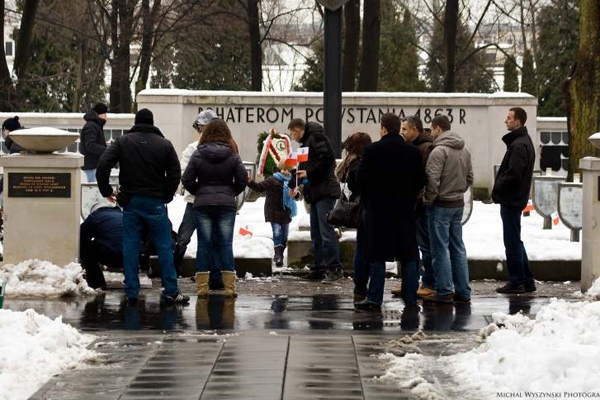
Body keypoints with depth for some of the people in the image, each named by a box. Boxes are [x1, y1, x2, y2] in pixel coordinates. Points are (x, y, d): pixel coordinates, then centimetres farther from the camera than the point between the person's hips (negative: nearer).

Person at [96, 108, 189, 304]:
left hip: (130, 201, 1)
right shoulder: (164, 144, 1)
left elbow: (103, 165, -6)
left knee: (130, 247, 6)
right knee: (164, 246, 3)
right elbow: (175, 173, -4)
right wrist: (166, 197, 6)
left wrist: (106, 191, 4)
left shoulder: (123, 142, 2)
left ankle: (131, 291, 5)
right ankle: (171, 291, 1)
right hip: (155, 203, -1)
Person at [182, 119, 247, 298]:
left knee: (204, 244, 5)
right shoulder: (232, 155, -2)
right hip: (226, 204, 0)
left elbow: (187, 180, -5)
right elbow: (242, 179, -3)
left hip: (202, 204, 0)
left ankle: (202, 286, 2)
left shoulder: (198, 154, -3)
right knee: (226, 244, 4)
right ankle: (229, 286, 1)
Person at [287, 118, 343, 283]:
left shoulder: (316, 138, -8)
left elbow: (327, 158, -20)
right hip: (315, 193, 10)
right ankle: (320, 268, 14)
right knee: (316, 233, 11)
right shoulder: (306, 142, 23)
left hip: (325, 192, -10)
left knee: (326, 230, -14)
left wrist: (309, 174, -15)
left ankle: (334, 268, -16)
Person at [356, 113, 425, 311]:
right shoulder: (412, 152, 0)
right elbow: (421, 181, 4)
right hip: (405, 211, 3)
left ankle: (374, 299, -1)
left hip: (378, 209, -3)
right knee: (409, 256, 8)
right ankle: (410, 298, 10)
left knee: (377, 256, 1)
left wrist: (367, 200, 9)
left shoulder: (372, 150, -9)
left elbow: (363, 179, -6)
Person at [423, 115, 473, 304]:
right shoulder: (464, 150, 10)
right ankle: (463, 291, 15)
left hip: (441, 205, -8)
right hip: (459, 204, 8)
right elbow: (469, 178, 16)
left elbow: (432, 180, -20)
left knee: (441, 249, -2)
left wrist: (427, 200, -8)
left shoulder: (439, 151, -17)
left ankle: (444, 292, -1)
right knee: (458, 247, 13)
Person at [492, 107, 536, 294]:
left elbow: (513, 174, -24)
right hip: (515, 198, 10)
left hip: (511, 200, -10)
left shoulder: (518, 145, -18)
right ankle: (526, 281, 20)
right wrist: (498, 189, 10)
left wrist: (497, 189, -11)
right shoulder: (524, 141, 14)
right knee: (515, 241, 16)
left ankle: (516, 282, 2)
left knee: (512, 242, -3)